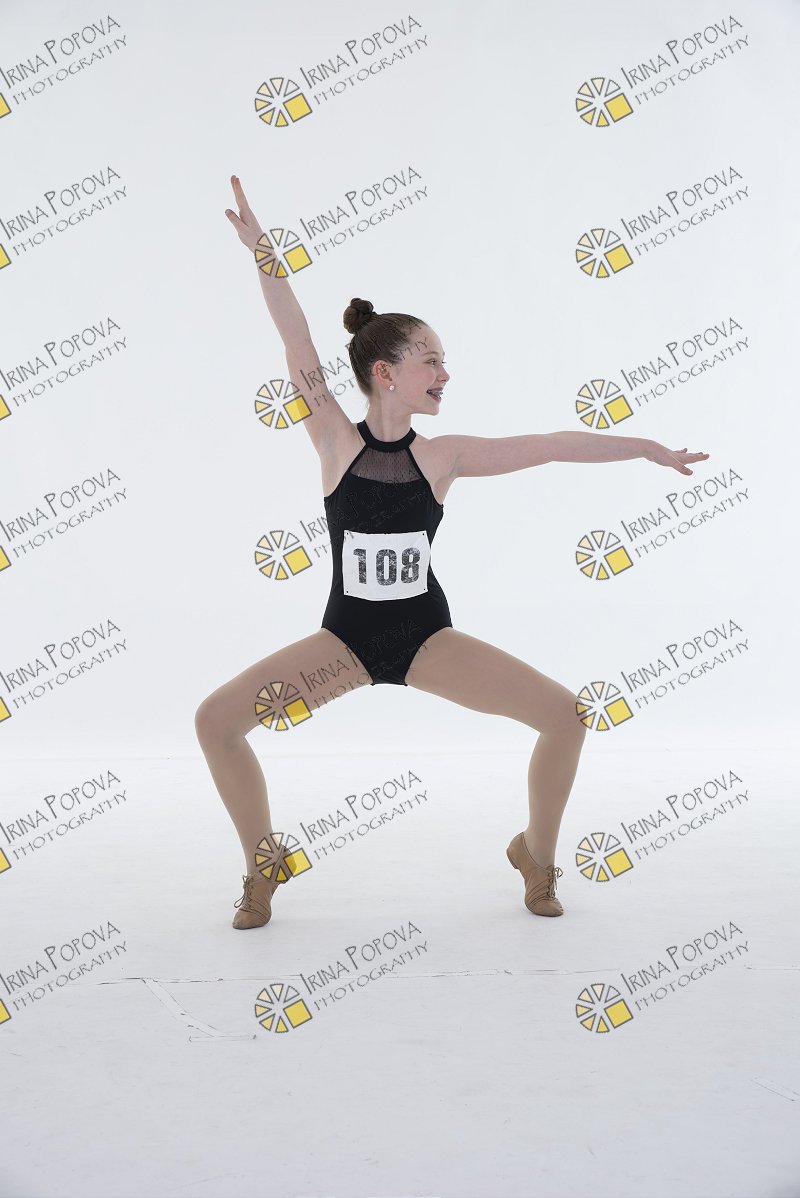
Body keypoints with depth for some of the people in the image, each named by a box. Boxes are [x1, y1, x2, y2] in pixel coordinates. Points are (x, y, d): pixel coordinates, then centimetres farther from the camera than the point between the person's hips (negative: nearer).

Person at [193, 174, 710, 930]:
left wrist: (645, 447, 1)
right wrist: (262, 255, -25)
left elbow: (551, 445, -1)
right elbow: (299, 349, -17)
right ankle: (263, 861, 9)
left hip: (427, 635, 1)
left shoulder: (442, 455, -4)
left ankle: (536, 853, 15)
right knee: (215, 720, -16)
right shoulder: (336, 443, -8)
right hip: (345, 638, -1)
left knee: (564, 714, -12)